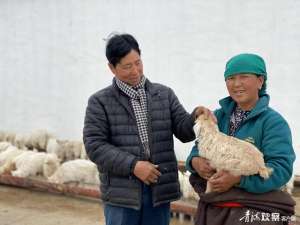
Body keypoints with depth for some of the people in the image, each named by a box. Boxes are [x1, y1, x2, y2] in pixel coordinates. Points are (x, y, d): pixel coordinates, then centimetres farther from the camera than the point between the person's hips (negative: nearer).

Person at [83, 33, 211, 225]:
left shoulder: (164, 94, 11)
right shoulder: (100, 102, 1)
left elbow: (183, 130, 5)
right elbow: (95, 145, -7)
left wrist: (196, 117, -19)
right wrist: (132, 165, -17)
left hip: (159, 191, 3)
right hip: (122, 193, -3)